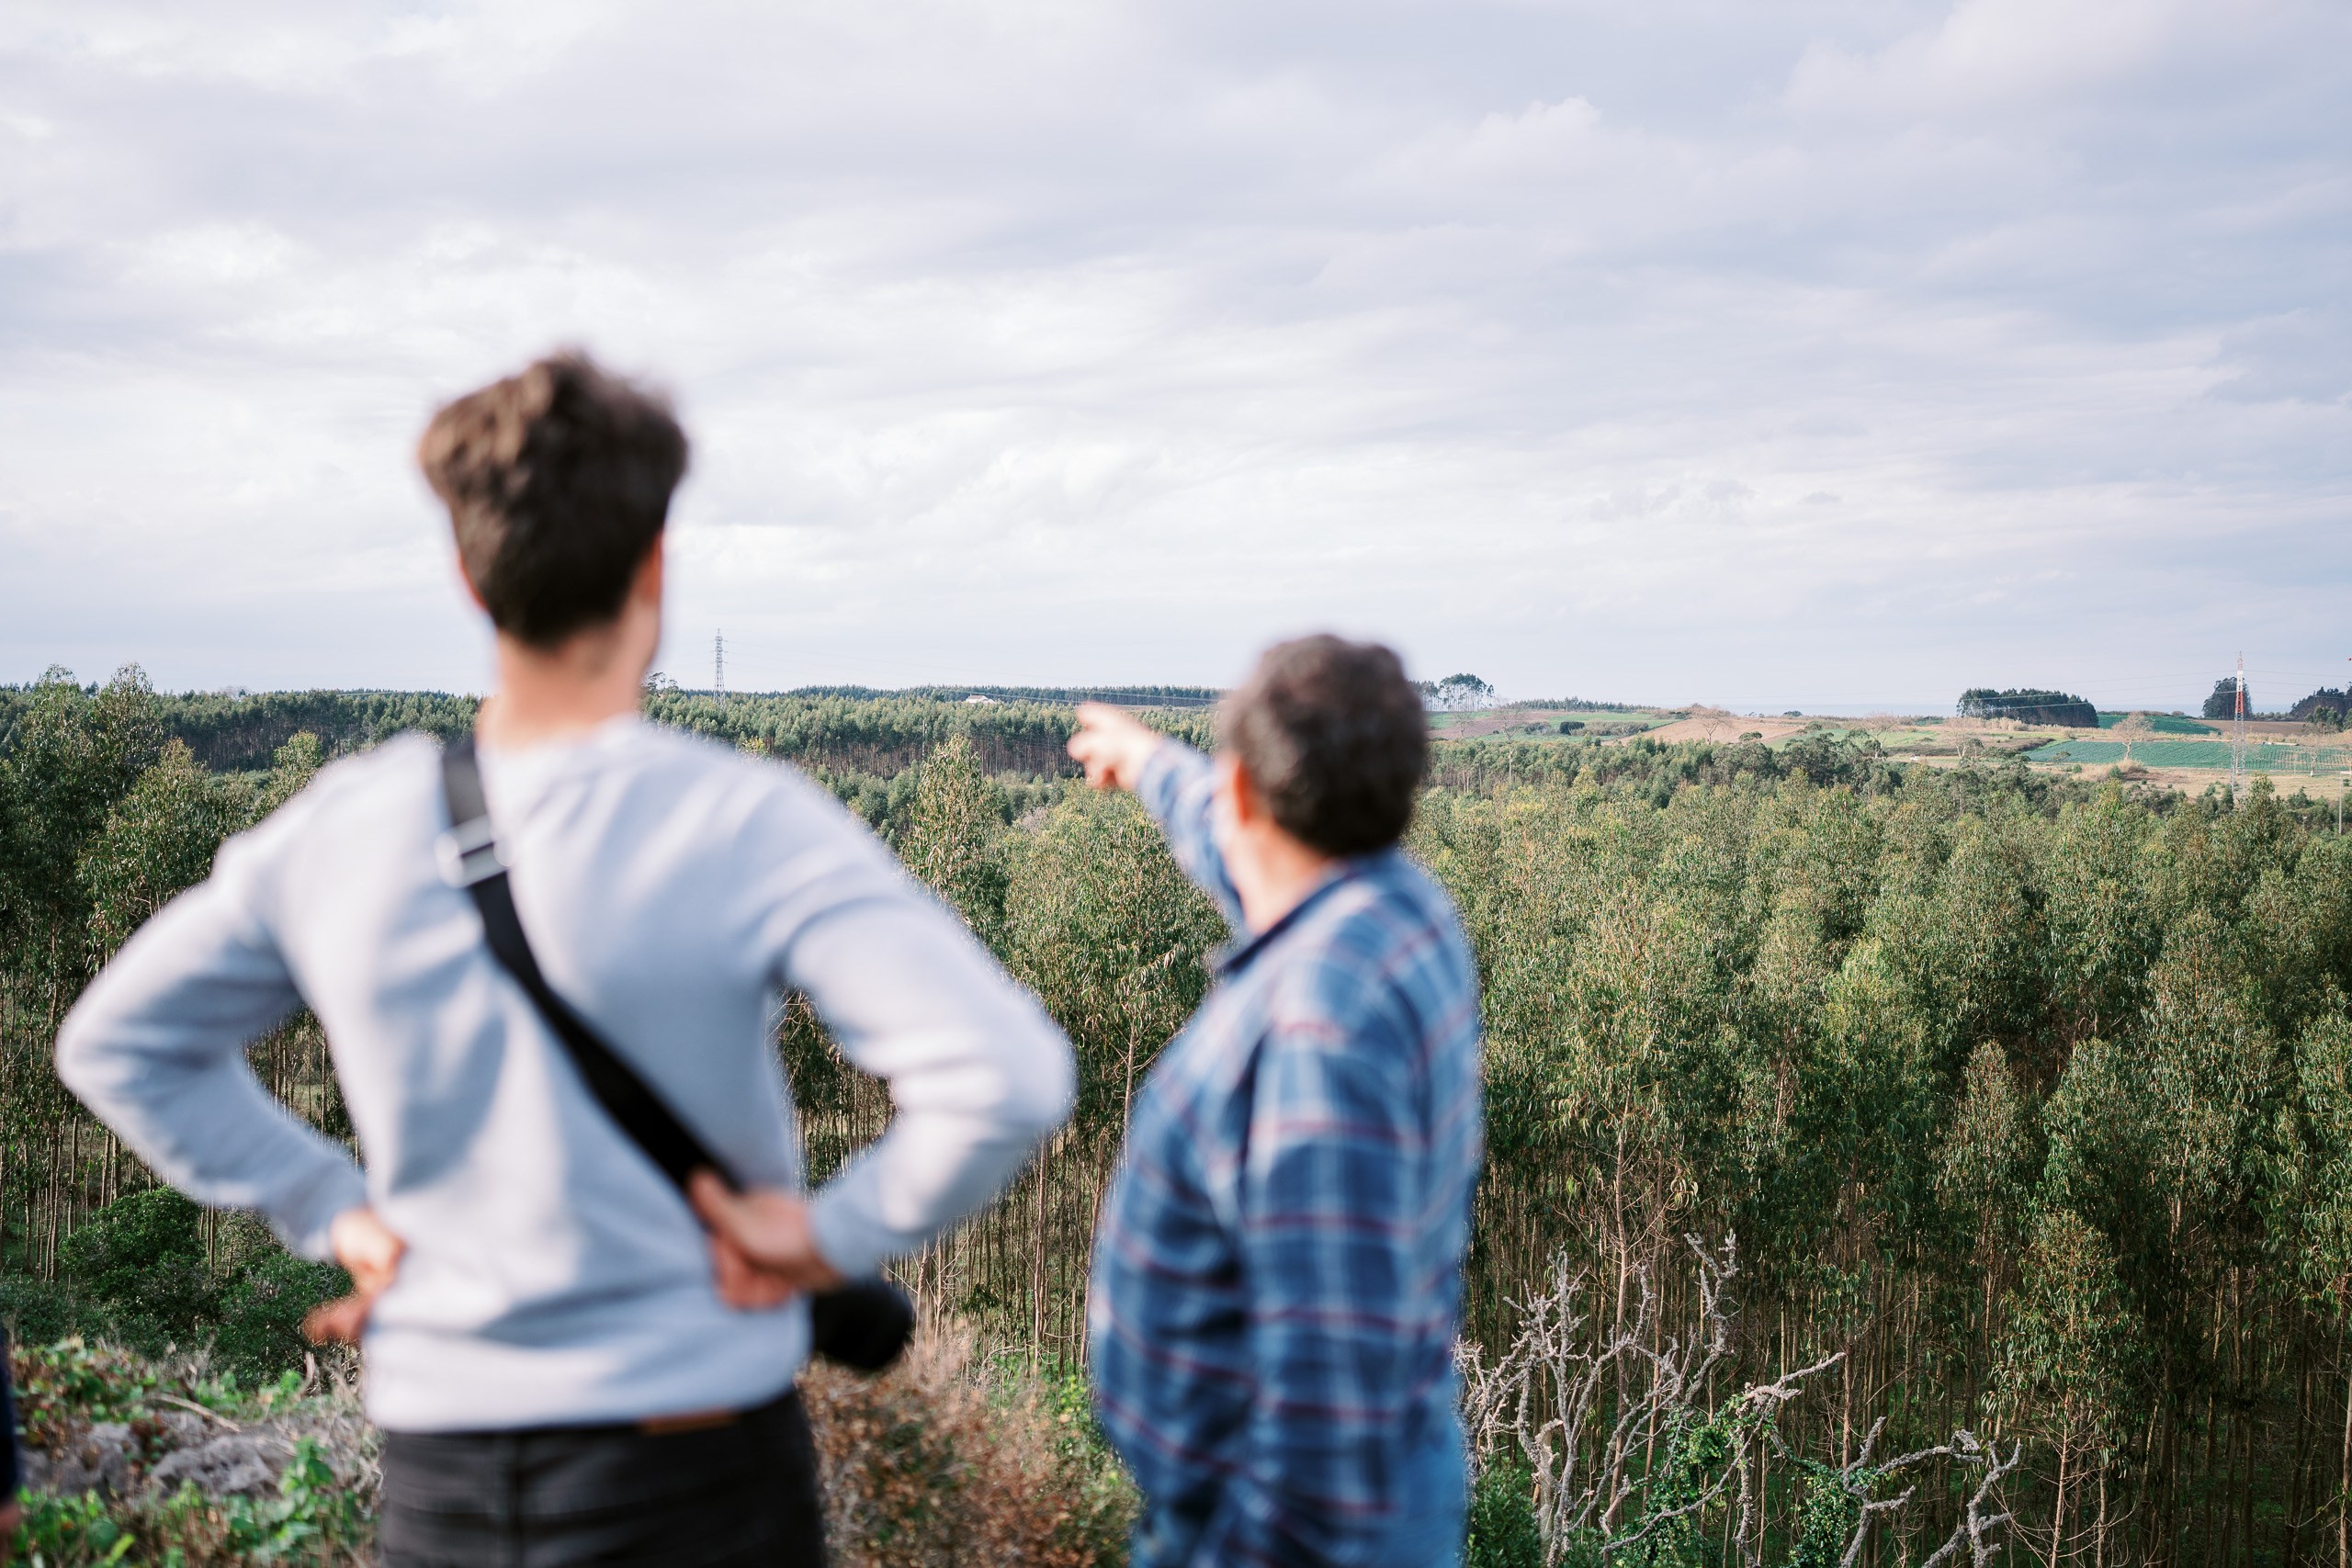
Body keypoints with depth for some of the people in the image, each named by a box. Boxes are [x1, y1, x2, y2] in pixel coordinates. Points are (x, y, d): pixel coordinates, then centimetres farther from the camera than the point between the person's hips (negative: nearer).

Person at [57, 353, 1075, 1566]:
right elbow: (1009, 1076, -27)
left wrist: (329, 1211, 8)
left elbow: (113, 1043, 12)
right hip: (688, 1458, -3)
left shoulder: (341, 827, -3)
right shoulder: (745, 826, -18)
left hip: (434, 1466, 4)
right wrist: (838, 1235, -13)